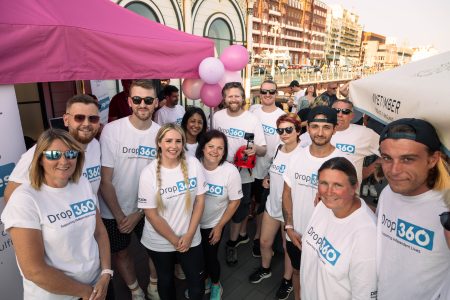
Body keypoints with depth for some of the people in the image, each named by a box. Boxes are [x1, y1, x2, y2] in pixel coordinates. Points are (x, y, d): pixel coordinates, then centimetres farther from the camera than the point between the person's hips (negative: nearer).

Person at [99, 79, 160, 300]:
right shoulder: (112, 130, -17)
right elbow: (105, 180, -13)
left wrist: (139, 213, -7)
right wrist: (119, 216, -10)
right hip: (115, 211, -1)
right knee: (121, 252, 17)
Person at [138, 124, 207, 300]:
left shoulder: (193, 164, -10)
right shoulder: (149, 173, -17)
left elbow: (200, 200, -5)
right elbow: (151, 214, -13)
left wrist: (189, 235, -8)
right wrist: (175, 241, -9)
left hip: (190, 238, 1)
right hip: (160, 242, -1)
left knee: (198, 285, 12)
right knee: (165, 281, 22)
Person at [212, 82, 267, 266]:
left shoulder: (252, 120, -12)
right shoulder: (217, 116, -2)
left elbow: (263, 150, -12)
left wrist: (255, 148, -34)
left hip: (243, 174, -3)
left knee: (239, 210, 12)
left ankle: (232, 243, 36)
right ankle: (242, 235, 47)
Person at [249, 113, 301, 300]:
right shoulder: (278, 148, -1)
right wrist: (267, 178, 1)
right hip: (272, 204, 6)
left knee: (288, 247, 16)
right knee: (265, 242, 20)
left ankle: (287, 280, 41)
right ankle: (265, 269, 48)